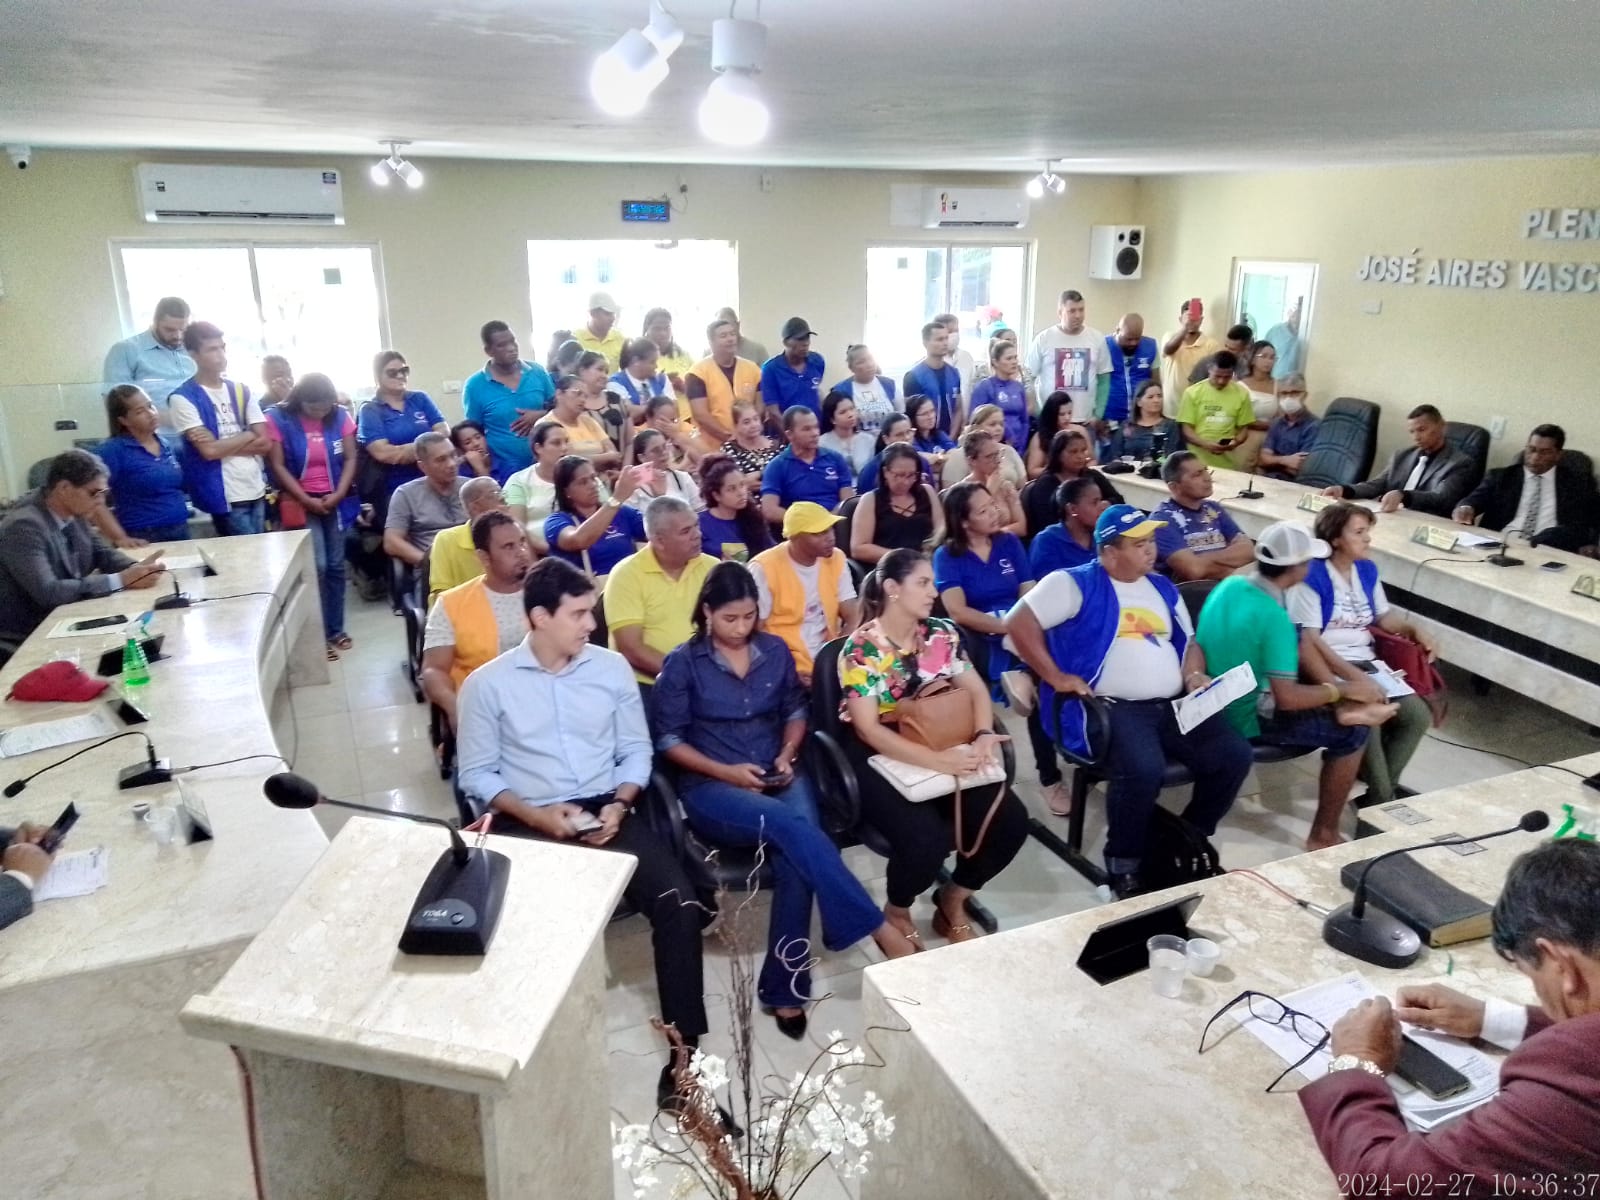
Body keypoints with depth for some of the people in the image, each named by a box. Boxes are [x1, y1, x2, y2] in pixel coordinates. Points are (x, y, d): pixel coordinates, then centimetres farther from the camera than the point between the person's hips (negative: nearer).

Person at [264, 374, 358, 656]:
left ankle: (335, 629, 16)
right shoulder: (278, 419, -8)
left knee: (336, 566, 5)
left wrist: (338, 494, -11)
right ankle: (319, 635, -3)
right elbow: (278, 466, -9)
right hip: (301, 502, -3)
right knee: (316, 566, -11)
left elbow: (350, 459, 1)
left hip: (335, 500, 3)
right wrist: (307, 500, -15)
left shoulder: (340, 416, 1)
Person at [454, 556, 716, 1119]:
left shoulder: (611, 666, 6)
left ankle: (684, 1050, -6)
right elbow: (475, 774, 0)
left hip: (606, 811, 2)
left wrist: (619, 805, -10)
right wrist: (536, 815, -14)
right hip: (528, 824, -2)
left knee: (680, 905, -19)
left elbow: (636, 751, 9)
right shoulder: (487, 684, -1)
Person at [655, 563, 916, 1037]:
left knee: (793, 853, -29)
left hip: (778, 777, 3)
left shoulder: (776, 651, 7)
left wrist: (787, 755, -2)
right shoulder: (682, 664, -3)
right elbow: (669, 739, -2)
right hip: (711, 786, -3)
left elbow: (795, 712, 17)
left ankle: (784, 989, -18)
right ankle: (878, 930, -29)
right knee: (792, 827, -33)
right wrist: (726, 771, -13)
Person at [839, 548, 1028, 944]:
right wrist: (937, 760, -30)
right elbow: (869, 729, -19)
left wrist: (984, 736, -17)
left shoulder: (942, 633, 4)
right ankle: (897, 913, 5)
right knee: (926, 837, -30)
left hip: (943, 746, 6)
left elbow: (976, 690, 6)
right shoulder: (861, 649, -13)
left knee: (1010, 820, -12)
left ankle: (953, 901, 14)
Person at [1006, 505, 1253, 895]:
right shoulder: (1076, 584, -4)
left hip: (1173, 704, 7)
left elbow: (1188, 642, 27)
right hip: (1109, 706, -7)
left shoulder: (1162, 588, 19)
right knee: (1144, 769, -33)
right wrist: (1057, 677, -14)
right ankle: (1124, 868, -8)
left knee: (1234, 754, -9)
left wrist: (1194, 675, 5)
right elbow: (1019, 622, -13)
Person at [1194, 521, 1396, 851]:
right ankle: (1324, 835, 7)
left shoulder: (1228, 584, -3)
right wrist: (1344, 690, -12)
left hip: (1218, 704, 9)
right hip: (1247, 719, -8)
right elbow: (1287, 698, -28)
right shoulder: (1273, 616, -27)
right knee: (1352, 734, 0)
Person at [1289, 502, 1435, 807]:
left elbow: (1384, 615, 24)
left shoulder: (1367, 569, 11)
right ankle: (1381, 799, -8)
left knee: (1418, 715, -9)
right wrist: (1351, 674, -22)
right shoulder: (1311, 576, -12)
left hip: (1368, 664, 8)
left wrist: (1414, 631, 3)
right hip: (1329, 669, -8)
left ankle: (1380, 787, 6)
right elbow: (1309, 639, -16)